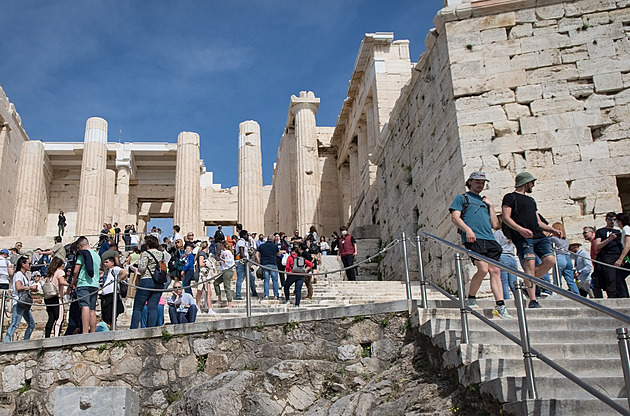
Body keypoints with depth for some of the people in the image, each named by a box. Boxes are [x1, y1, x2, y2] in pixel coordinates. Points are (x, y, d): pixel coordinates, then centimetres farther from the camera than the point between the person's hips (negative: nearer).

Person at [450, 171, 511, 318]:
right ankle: (471, 299, -1)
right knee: (483, 269, -20)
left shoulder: (485, 201, 30)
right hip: (473, 239, -6)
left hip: (490, 240, 6)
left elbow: (495, 224, 23)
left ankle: (500, 306, -6)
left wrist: (491, 206, 16)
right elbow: (455, 217, -1)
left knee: (495, 270, -5)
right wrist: (467, 229, -17)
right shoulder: (462, 198, 14)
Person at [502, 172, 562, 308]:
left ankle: (530, 282, 10)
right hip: (522, 237, -7)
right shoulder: (510, 197, 8)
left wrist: (553, 230, 16)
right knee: (530, 265, -19)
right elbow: (506, 217, -5)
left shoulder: (531, 200, 31)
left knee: (550, 260, -11)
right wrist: (520, 229, -20)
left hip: (539, 236, 7)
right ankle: (533, 300, -20)